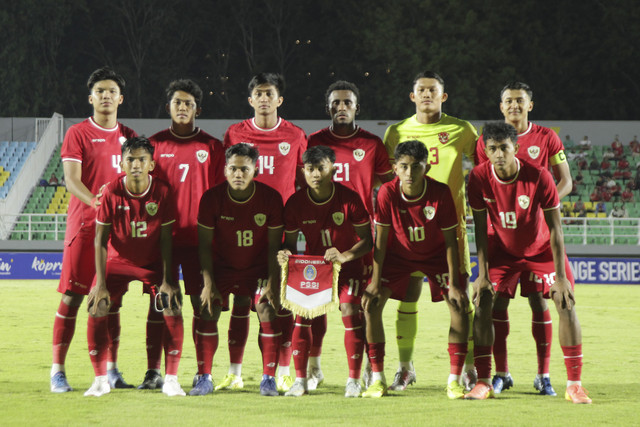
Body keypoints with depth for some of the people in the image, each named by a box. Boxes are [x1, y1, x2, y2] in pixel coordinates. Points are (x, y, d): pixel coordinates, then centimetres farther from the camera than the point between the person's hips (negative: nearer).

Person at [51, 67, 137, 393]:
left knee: (113, 298, 7)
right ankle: (57, 371, -3)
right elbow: (71, 179, -10)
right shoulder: (77, 134, 0)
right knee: (72, 296, -5)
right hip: (84, 223, -4)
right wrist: (97, 203, -26)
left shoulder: (129, 136, 13)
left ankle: (111, 370, 13)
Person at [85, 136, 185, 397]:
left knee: (173, 309, -17)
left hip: (153, 263, 0)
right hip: (118, 260, 0)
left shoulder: (162, 192, -17)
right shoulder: (111, 192, -18)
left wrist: (167, 280, -15)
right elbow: (101, 240, -13)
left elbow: (166, 239, -11)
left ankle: (171, 380, -8)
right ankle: (100, 380, -4)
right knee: (97, 308, -16)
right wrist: (100, 283, -17)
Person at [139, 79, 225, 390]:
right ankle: (153, 372, 4)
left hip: (199, 236, 0)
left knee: (202, 303, 0)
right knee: (158, 302, 1)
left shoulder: (211, 147, 6)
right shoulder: (155, 144, 8)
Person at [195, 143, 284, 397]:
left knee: (267, 310, -18)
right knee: (208, 312, -15)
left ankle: (269, 379, -9)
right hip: (221, 266, 0)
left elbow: (274, 246, -8)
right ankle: (204, 378, -6)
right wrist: (209, 283, -16)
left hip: (258, 267, 0)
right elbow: (204, 245, -9)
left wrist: (272, 283, -16)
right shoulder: (212, 198, -15)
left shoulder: (271, 198, -15)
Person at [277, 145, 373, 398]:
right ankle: (300, 380, -5)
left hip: (347, 263, -2)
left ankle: (354, 380, -6)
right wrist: (286, 253, -25)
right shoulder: (295, 203, -11)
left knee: (349, 310, -18)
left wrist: (345, 256, -32)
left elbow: (367, 240, -14)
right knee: (302, 311, -14)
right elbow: (291, 242, -1)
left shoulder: (349, 199, -18)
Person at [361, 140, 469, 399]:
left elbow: (450, 240, -17)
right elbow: (381, 239, -14)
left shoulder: (440, 193, -25)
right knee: (371, 304, -15)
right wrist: (375, 282, -17)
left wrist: (454, 283, -20)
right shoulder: (387, 193, -24)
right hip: (398, 255, 1)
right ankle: (377, 379, -5)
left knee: (460, 305, -17)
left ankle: (454, 380, -8)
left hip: (435, 256, -1)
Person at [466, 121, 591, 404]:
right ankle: (483, 382, -5)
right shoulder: (479, 178, -22)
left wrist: (560, 276, -23)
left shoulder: (539, 177, -28)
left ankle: (574, 384, -7)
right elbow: (481, 229, -11)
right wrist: (483, 273, -15)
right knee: (482, 303, -12)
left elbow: (555, 229, -22)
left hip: (542, 249, -2)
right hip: (502, 249, 2)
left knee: (566, 304, -13)